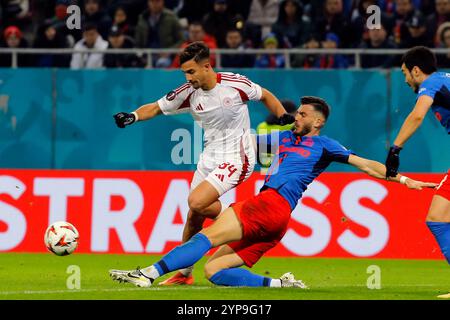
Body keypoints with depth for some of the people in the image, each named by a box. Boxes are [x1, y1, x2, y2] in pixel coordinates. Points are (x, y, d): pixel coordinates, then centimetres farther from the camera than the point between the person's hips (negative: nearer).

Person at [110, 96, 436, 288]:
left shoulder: (323, 145, 11)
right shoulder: (286, 138, 30)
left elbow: (366, 164, 9)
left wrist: (402, 179, 2)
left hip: (272, 205, -8)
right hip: (267, 210, 8)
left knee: (208, 236, -20)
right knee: (213, 269, -4)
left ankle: (149, 273, -31)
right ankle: (280, 285, -12)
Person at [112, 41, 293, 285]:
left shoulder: (235, 83, -14)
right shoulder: (188, 93, -4)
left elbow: (265, 96, 4)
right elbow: (155, 108, 5)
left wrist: (283, 116, -10)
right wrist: (133, 116, -14)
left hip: (236, 159, -6)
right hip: (209, 159, 6)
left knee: (196, 203, -23)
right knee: (194, 216, 8)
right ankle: (184, 273, 23)